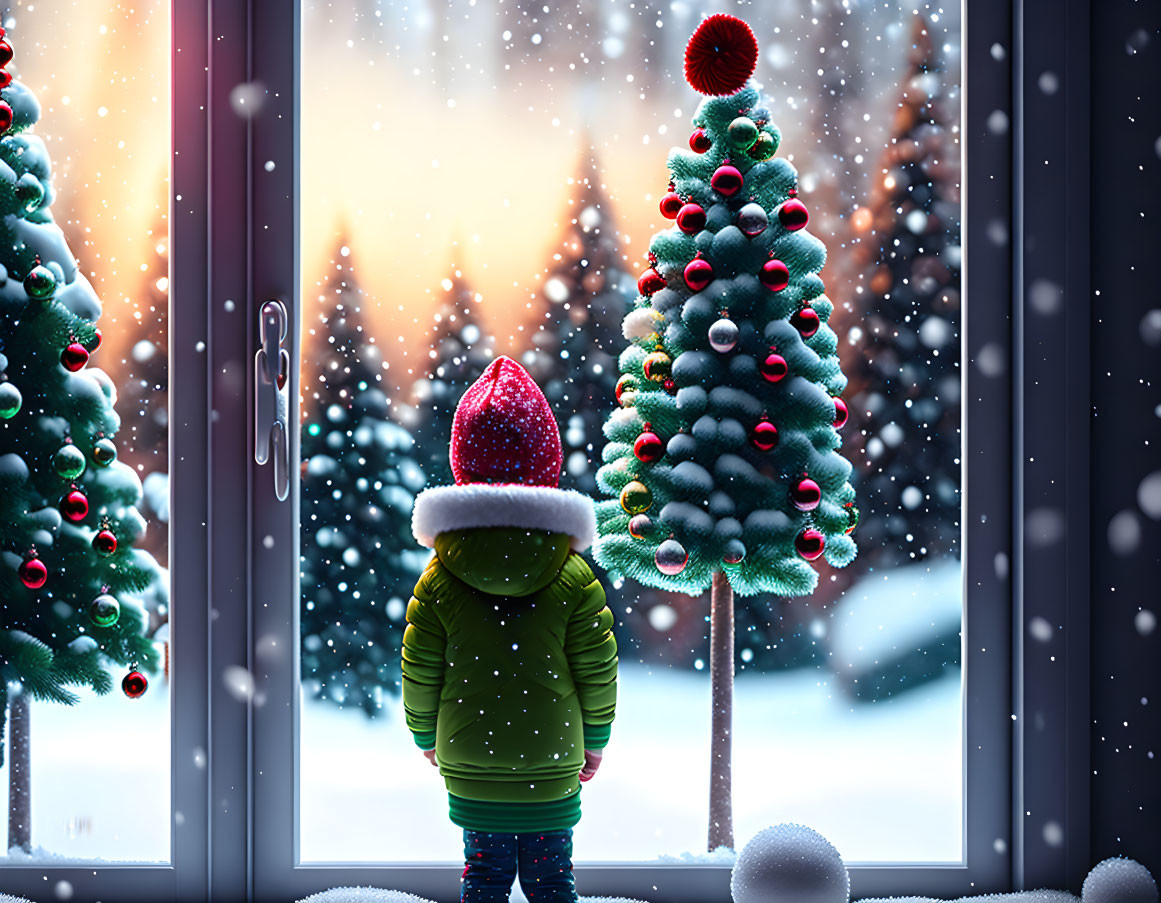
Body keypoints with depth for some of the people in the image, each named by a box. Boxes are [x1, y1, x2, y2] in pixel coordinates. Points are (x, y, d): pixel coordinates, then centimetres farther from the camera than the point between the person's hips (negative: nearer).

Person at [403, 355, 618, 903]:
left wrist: (426, 736, 15)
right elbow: (598, 672, -5)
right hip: (553, 760, -1)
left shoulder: (439, 578, -8)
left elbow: (419, 672, -2)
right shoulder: (575, 578, -10)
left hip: (468, 760, 1)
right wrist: (594, 740, 11)